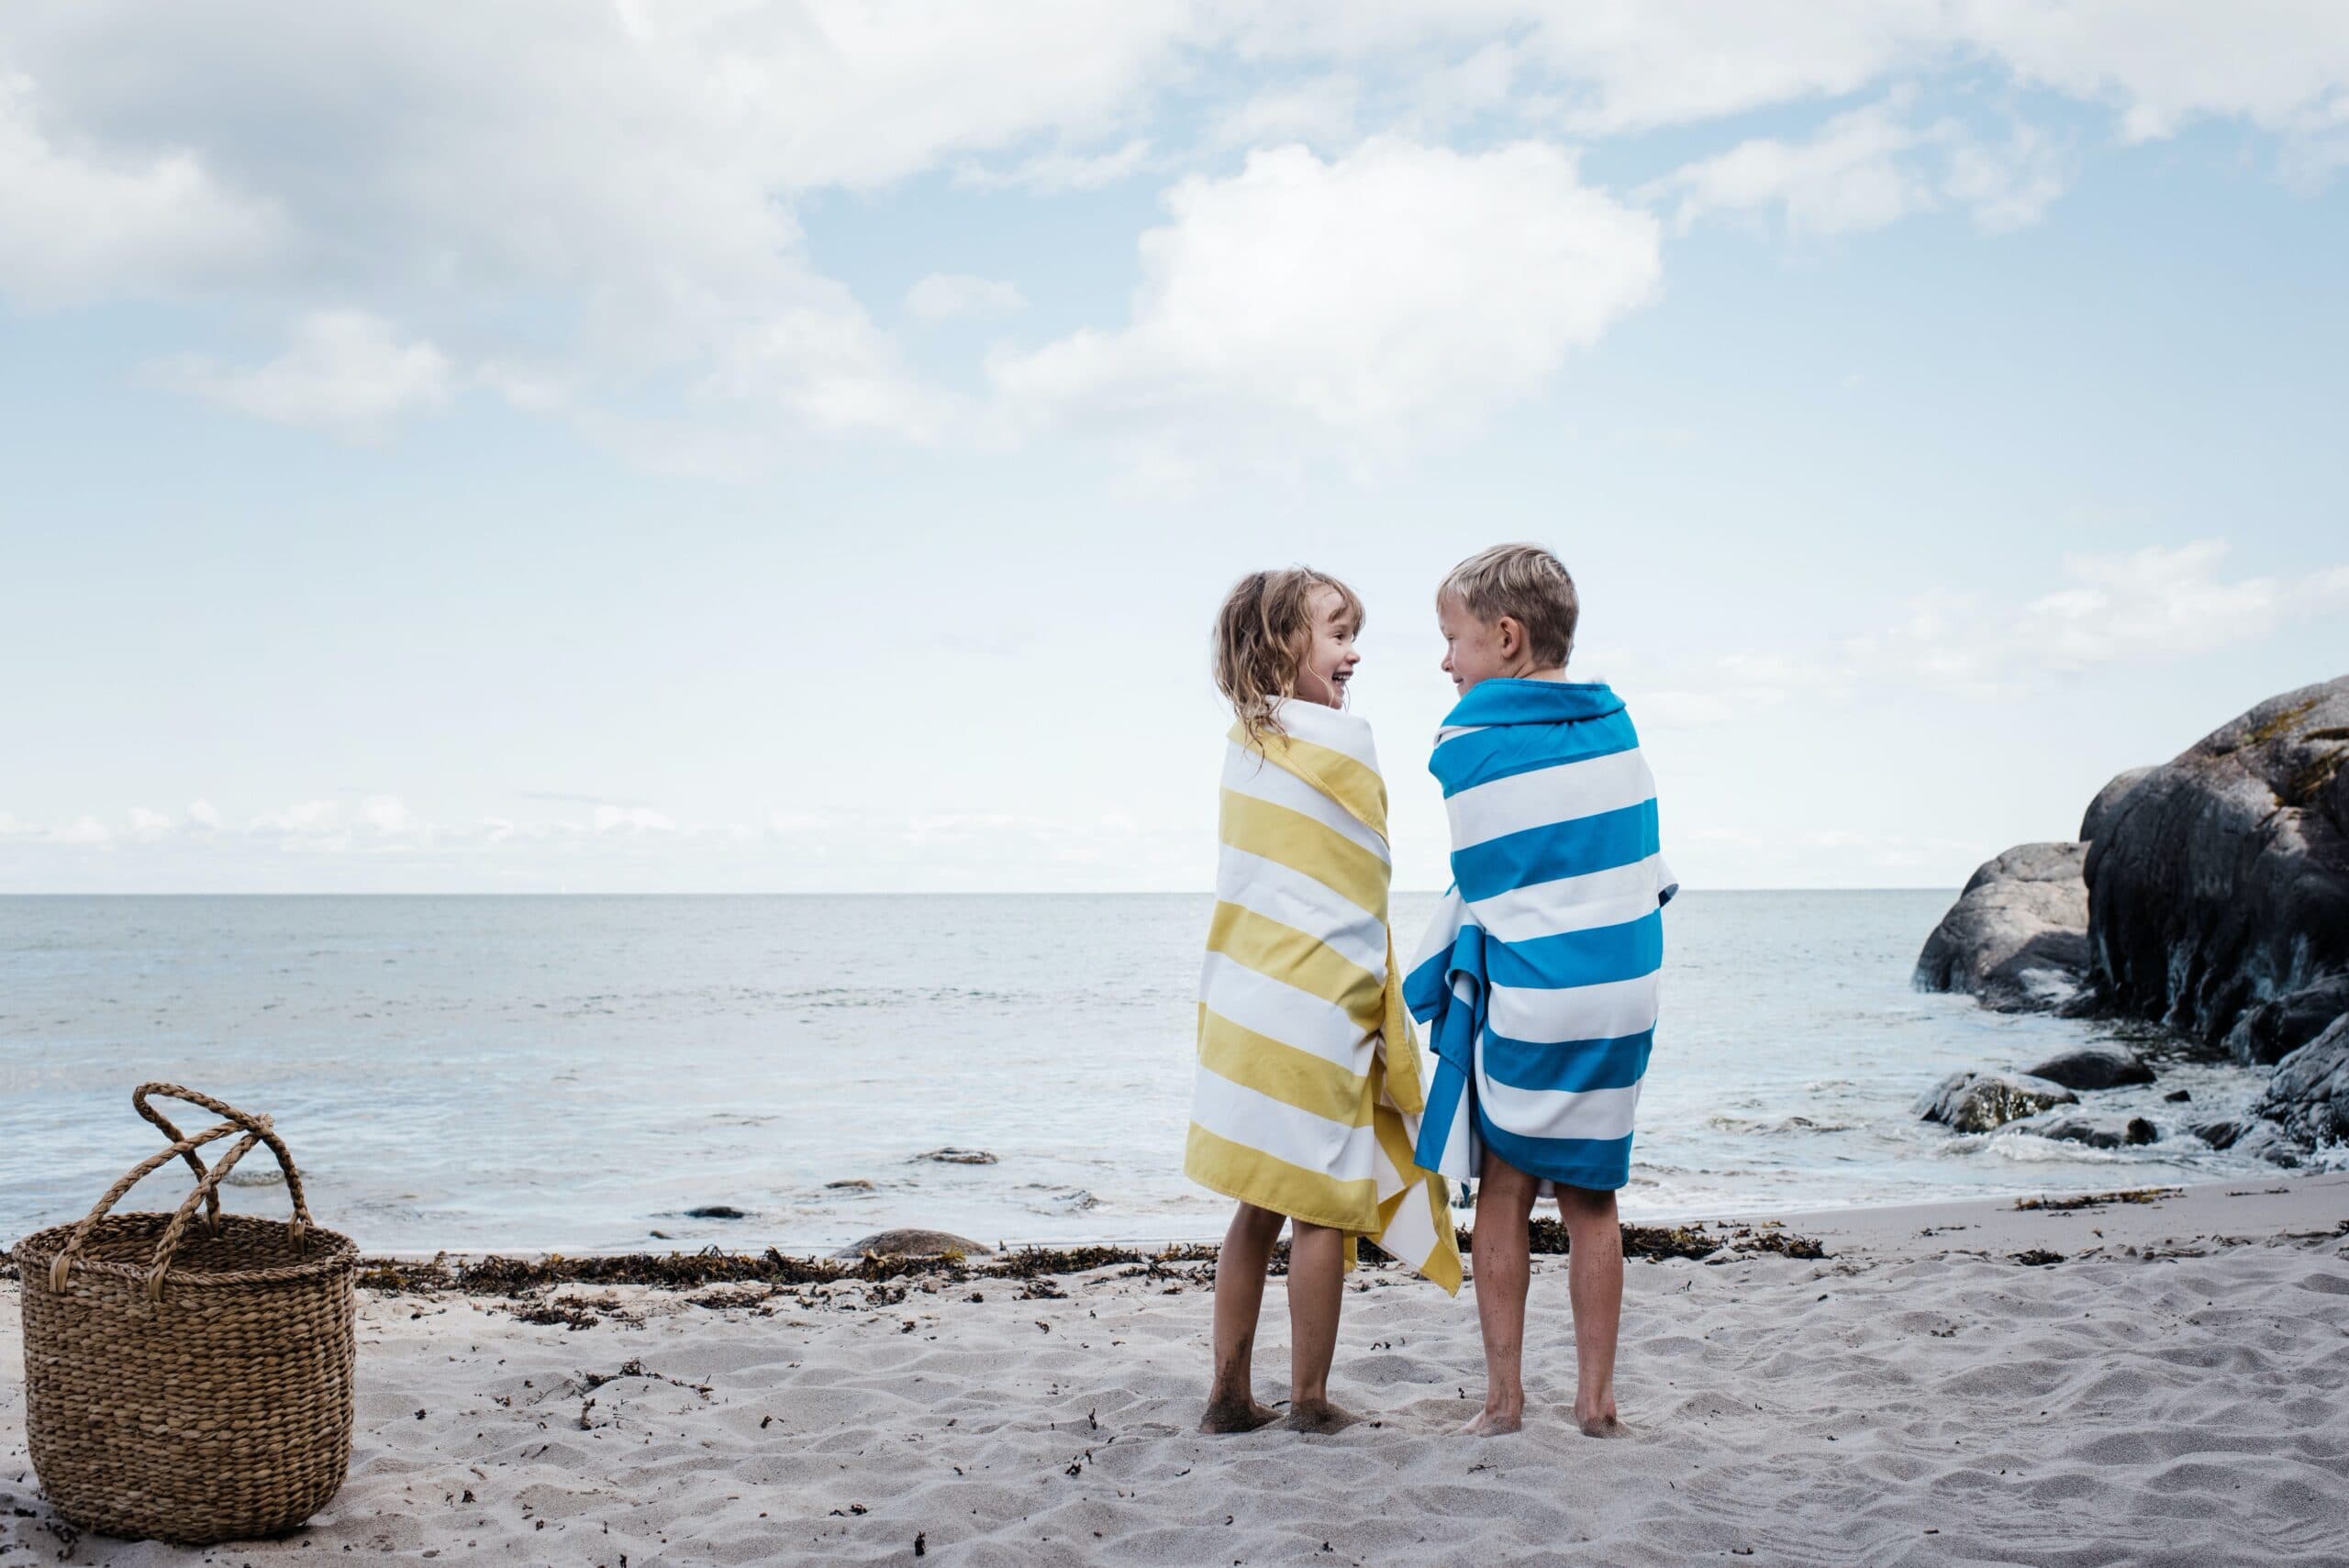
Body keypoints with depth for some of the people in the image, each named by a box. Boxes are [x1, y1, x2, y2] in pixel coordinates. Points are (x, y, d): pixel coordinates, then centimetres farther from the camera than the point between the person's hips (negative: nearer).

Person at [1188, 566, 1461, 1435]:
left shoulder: (1242, 738, 12)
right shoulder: (1342, 740, -9)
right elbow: (1362, 889, -5)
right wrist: (1385, 1017, 2)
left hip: (1241, 1003, 7)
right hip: (1314, 1013, -7)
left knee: (1260, 1206, 14)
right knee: (1322, 1208, 3)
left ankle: (1230, 1395, 19)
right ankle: (1309, 1400, 12)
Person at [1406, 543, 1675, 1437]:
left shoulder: (1468, 744, -8)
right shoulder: (1616, 726, 6)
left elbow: (1478, 891, -3)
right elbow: (1652, 868, 10)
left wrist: (1420, 993, 8)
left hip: (1524, 1002, -4)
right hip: (1624, 995, 4)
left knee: (1504, 1193, 8)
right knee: (1591, 1197, 12)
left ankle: (1504, 1396, 11)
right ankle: (1595, 1397, 15)